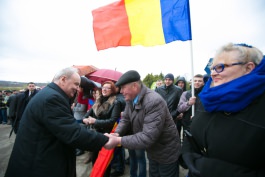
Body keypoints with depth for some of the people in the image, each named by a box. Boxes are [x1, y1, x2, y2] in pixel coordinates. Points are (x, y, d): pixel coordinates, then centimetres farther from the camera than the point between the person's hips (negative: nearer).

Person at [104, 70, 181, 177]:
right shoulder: (130, 99, -8)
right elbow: (125, 119, 2)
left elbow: (148, 137, -37)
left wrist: (119, 141, -35)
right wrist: (117, 133, -17)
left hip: (166, 154, -7)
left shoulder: (154, 102, -34)